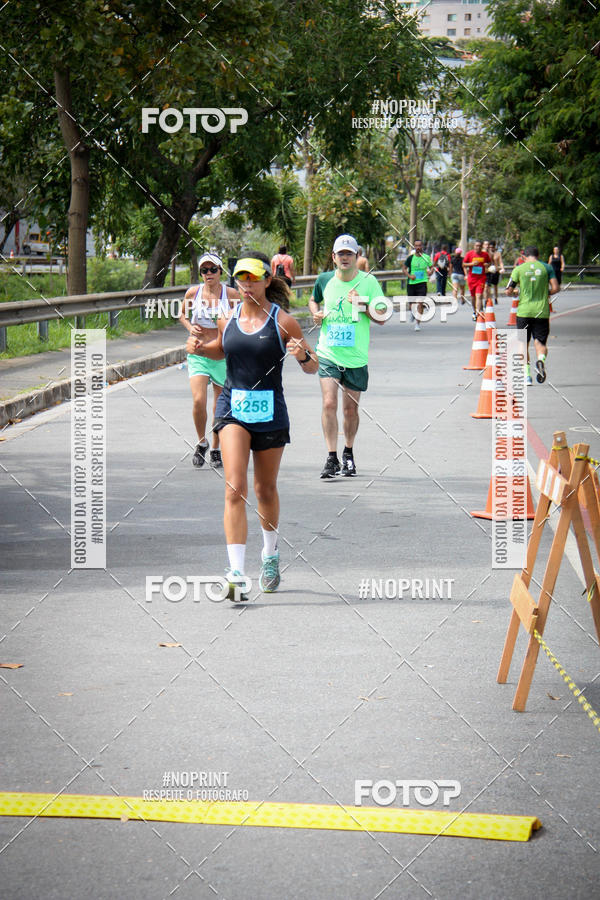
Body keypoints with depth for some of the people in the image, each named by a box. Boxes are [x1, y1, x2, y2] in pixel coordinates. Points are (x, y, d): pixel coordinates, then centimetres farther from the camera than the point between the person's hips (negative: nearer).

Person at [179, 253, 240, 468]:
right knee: (198, 401, -15)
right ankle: (201, 443, 9)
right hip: (198, 352, 0)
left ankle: (215, 449, 24)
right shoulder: (193, 292, -1)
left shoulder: (230, 294, -5)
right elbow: (182, 314, 16)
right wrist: (190, 327, -3)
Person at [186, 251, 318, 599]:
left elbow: (313, 367, 1)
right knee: (235, 488, -14)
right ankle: (236, 573, -19)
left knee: (265, 489, 14)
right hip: (233, 408, 1)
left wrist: (303, 355, -22)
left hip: (270, 413, -1)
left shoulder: (283, 321, -6)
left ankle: (270, 554, 41)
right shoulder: (228, 319, 4)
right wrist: (201, 347, 3)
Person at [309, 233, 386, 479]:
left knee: (350, 409, 8)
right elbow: (314, 299, 24)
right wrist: (316, 313, 2)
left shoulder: (368, 282, -4)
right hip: (328, 354, 1)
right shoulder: (325, 280, 3)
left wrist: (362, 304, -20)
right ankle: (332, 459, -11)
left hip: (356, 357, -1)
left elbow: (382, 318, -4)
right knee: (329, 403, -14)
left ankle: (348, 454, 29)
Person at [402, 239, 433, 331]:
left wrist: (430, 271, -9)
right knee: (411, 303, 10)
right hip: (411, 283, 1)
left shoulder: (426, 257, 1)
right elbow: (404, 268, 3)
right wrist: (409, 275, -14)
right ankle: (412, 313, 45)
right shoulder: (410, 257, -2)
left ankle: (417, 323, -7)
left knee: (420, 303, -11)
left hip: (422, 282, -1)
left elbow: (431, 266, 14)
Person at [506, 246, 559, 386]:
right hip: (542, 311, 1)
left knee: (523, 344, 11)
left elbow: (509, 291, -1)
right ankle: (541, 360, -26)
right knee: (541, 342, 7)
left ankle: (527, 375, 4)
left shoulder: (519, 269, 1)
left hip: (524, 311, 0)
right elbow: (555, 288, -2)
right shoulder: (546, 267, 4)